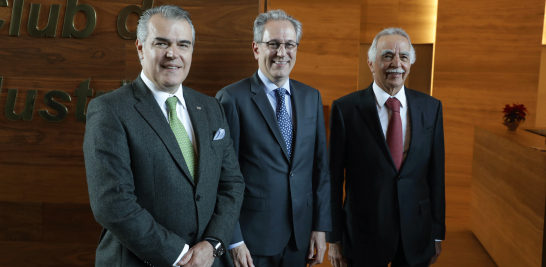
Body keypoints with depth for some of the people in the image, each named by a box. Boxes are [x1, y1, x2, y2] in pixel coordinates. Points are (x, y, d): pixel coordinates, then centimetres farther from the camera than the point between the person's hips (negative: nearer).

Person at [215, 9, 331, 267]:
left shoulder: (311, 97, 6)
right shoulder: (231, 98, -10)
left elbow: (320, 165, 7)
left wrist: (320, 226, 4)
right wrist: (233, 241, -11)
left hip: (300, 236, 5)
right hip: (251, 238, -4)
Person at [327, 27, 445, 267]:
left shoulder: (431, 107, 1)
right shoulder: (345, 109, -9)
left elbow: (436, 173, 4)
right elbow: (334, 177, -6)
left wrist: (437, 233, 7)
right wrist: (334, 238, -3)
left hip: (417, 237, 3)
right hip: (364, 235, -2)